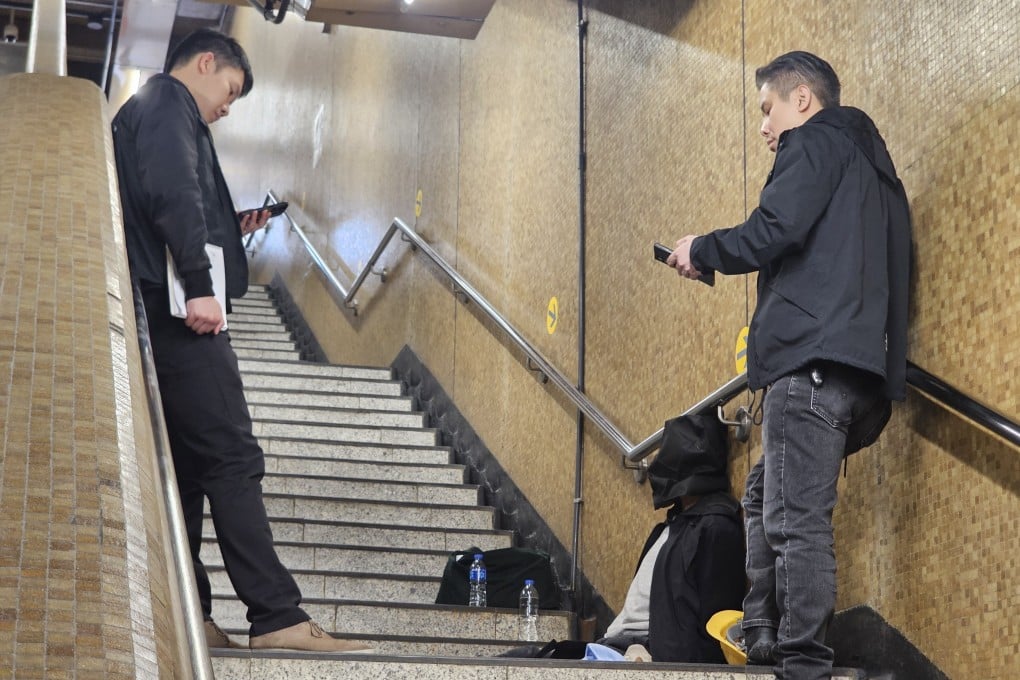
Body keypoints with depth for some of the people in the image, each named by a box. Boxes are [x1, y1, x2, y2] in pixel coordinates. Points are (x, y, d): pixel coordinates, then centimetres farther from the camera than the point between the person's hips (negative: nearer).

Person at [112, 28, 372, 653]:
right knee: (233, 458, -13)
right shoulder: (168, 104, -2)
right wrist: (199, 285, -25)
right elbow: (175, 194, -19)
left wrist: (230, 228, 20)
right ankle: (278, 618, -15)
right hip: (181, 314, -10)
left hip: (165, 318, 10)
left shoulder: (148, 109, 28)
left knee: (189, 464, 8)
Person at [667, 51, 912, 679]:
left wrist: (701, 251, 3)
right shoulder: (867, 158, 29)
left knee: (796, 516, -12)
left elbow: (773, 232, -14)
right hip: (861, 367, 10)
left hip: (814, 357, -10)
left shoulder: (816, 142, 0)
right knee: (766, 495, 18)